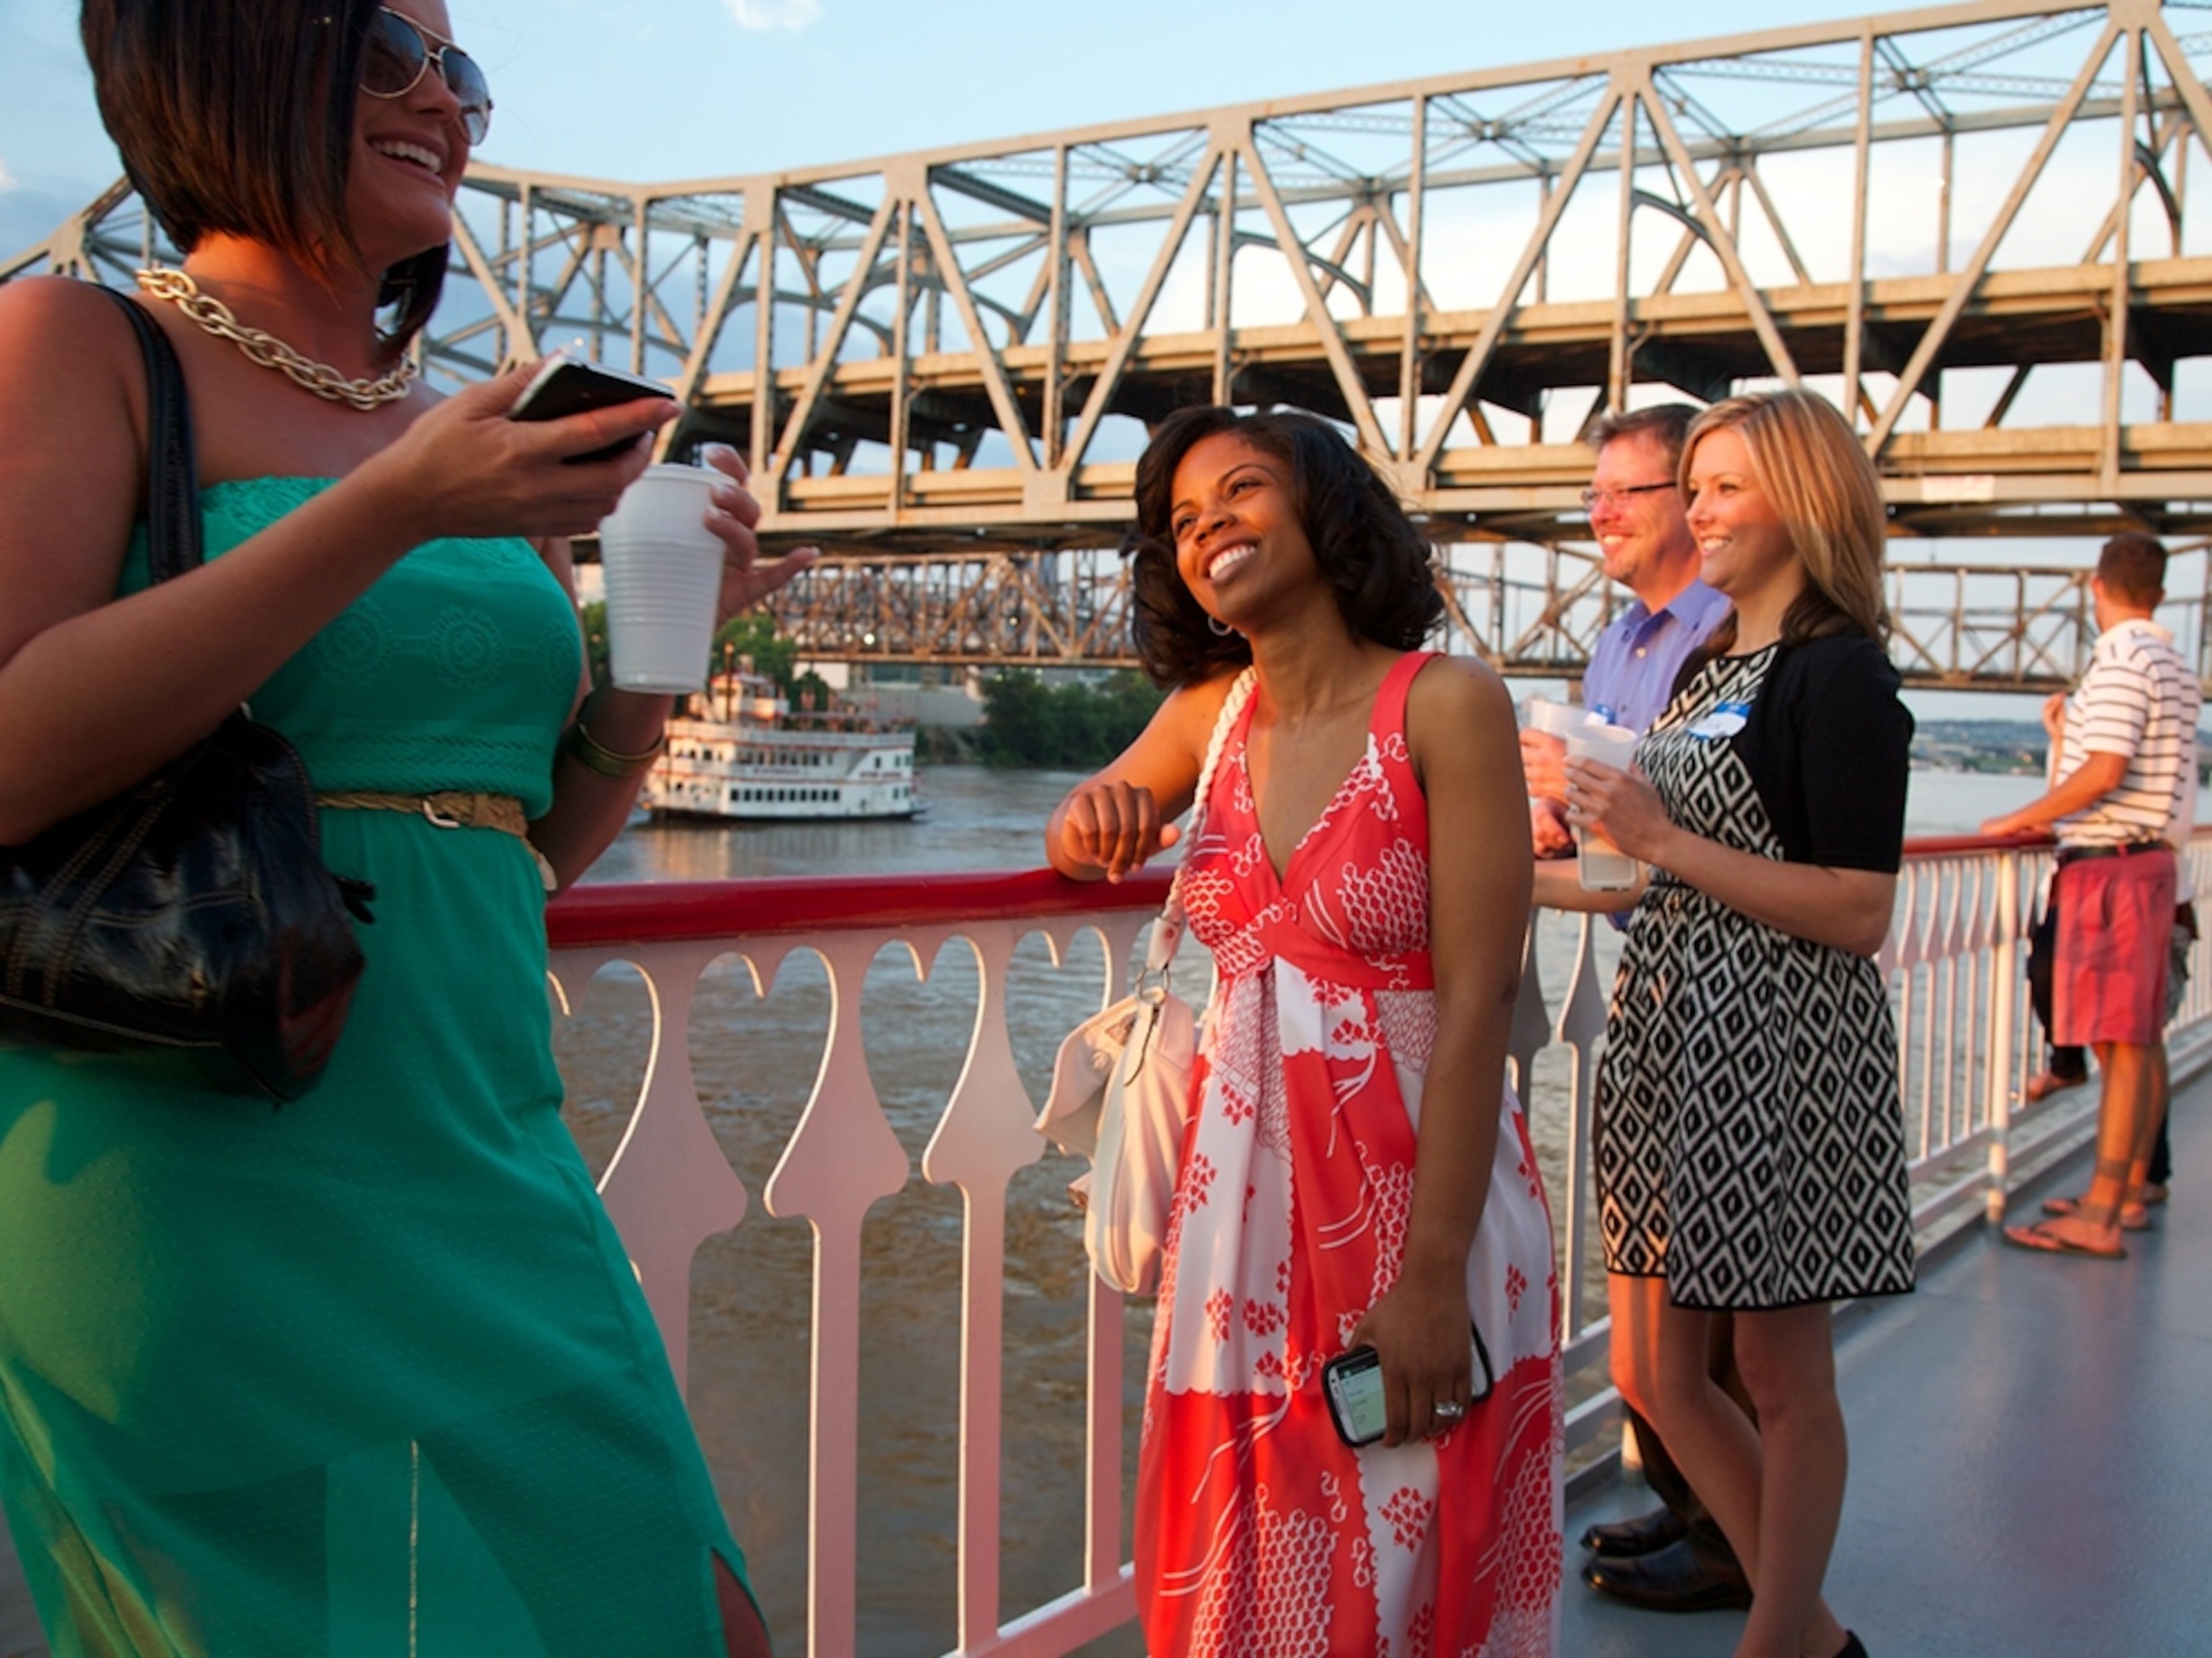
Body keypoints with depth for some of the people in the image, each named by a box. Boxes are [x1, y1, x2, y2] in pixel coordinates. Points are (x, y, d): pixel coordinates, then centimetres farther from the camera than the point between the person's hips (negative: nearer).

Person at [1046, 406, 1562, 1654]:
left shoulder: (1446, 705, -12)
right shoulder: (1211, 710, 5)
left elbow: (1478, 1000, -16)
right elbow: (1095, 823, 23)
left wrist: (1434, 1273, -18)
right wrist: (1090, 820, -3)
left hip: (1420, 1186, -5)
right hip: (1248, 1183, 5)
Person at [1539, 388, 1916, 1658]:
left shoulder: (1841, 674, -10)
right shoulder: (1709, 665, 15)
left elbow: (1858, 912, -18)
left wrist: (1663, 840, -19)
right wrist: (1553, 883, 13)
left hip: (1782, 1053, -9)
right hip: (1675, 1038, 9)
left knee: (1785, 1378, 6)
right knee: (1655, 1372, 13)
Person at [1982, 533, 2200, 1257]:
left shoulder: (2120, 661, -13)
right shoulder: (2178, 671, 16)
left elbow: (2105, 773, -22)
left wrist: (2018, 820, -13)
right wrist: (2072, 735, 29)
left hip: (2108, 865, -10)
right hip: (2150, 858, 10)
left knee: (2120, 1042, -11)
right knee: (2142, 1039, 12)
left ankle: (2099, 1217, -10)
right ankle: (2130, 1194, 20)